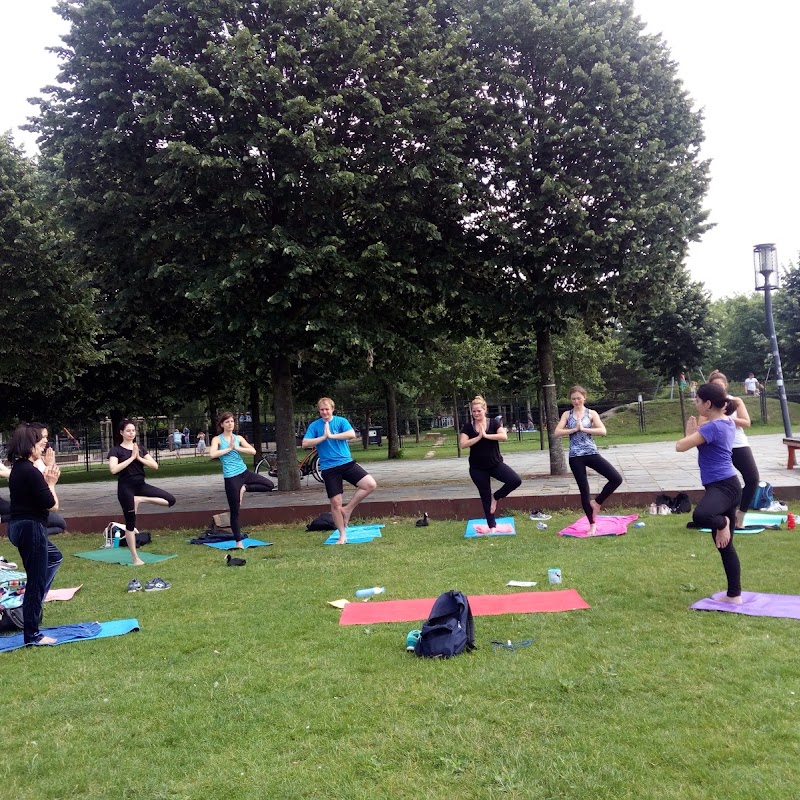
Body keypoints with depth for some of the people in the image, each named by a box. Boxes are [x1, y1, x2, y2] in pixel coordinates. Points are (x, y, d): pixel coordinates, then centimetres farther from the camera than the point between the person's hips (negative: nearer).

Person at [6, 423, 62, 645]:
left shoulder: (17, 469, 10)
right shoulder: (30, 472, -20)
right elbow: (52, 505, -17)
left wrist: (45, 482, 3)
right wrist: (50, 483, -3)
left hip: (19, 526, 10)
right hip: (31, 528, -10)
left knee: (54, 557, 31)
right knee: (36, 581, 0)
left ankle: (35, 597, 28)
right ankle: (32, 635, 8)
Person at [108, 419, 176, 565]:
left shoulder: (140, 448, 11)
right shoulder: (116, 450, -3)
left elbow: (155, 466, 2)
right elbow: (113, 469, -21)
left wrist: (139, 457, -9)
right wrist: (131, 457, -17)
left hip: (141, 484, 5)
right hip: (126, 487, -5)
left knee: (170, 500, -7)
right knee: (130, 522, 0)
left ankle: (140, 499, -1)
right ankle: (135, 557, 9)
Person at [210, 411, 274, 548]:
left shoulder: (238, 438, 7)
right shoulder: (217, 439, -3)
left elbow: (253, 451, -5)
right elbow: (212, 454, -22)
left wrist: (237, 448, -13)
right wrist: (229, 448, -14)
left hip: (244, 472, 5)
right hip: (231, 478, -5)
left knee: (270, 485, -3)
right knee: (235, 511, 1)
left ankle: (245, 488, 6)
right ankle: (239, 541, 11)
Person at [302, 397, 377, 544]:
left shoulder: (341, 421, 2)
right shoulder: (314, 425, 3)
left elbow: (352, 434, -16)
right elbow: (305, 443, -8)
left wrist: (331, 435, -19)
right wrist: (323, 437, -15)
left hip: (347, 463, 1)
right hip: (329, 469, -1)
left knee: (371, 485, -17)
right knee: (335, 503, 0)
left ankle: (347, 509, 0)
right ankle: (342, 536, 16)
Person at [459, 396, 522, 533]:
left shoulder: (494, 423, -3)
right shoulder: (467, 427, -2)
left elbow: (504, 436, -19)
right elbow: (462, 445, -14)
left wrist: (486, 435, -21)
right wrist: (479, 437, -20)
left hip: (496, 464, 0)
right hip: (477, 468, 0)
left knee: (516, 480, -19)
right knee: (485, 497, 6)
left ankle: (496, 496, 5)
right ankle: (492, 526, 20)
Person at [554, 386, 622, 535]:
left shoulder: (591, 413, 3)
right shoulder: (567, 414, 7)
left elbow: (603, 431, -11)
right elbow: (556, 432, -5)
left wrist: (583, 428, -15)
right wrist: (574, 429, -13)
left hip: (591, 454, 0)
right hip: (575, 457, 0)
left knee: (616, 478, -15)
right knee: (584, 491, 4)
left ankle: (597, 502, 6)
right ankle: (592, 524, 17)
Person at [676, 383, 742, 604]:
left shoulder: (713, 427, -17)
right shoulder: (726, 422, 12)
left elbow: (680, 446, -22)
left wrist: (690, 432, -3)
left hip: (724, 487, -10)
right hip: (723, 487, 10)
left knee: (700, 517, -42)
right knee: (725, 546, 14)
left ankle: (722, 523, -10)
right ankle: (734, 595, 20)